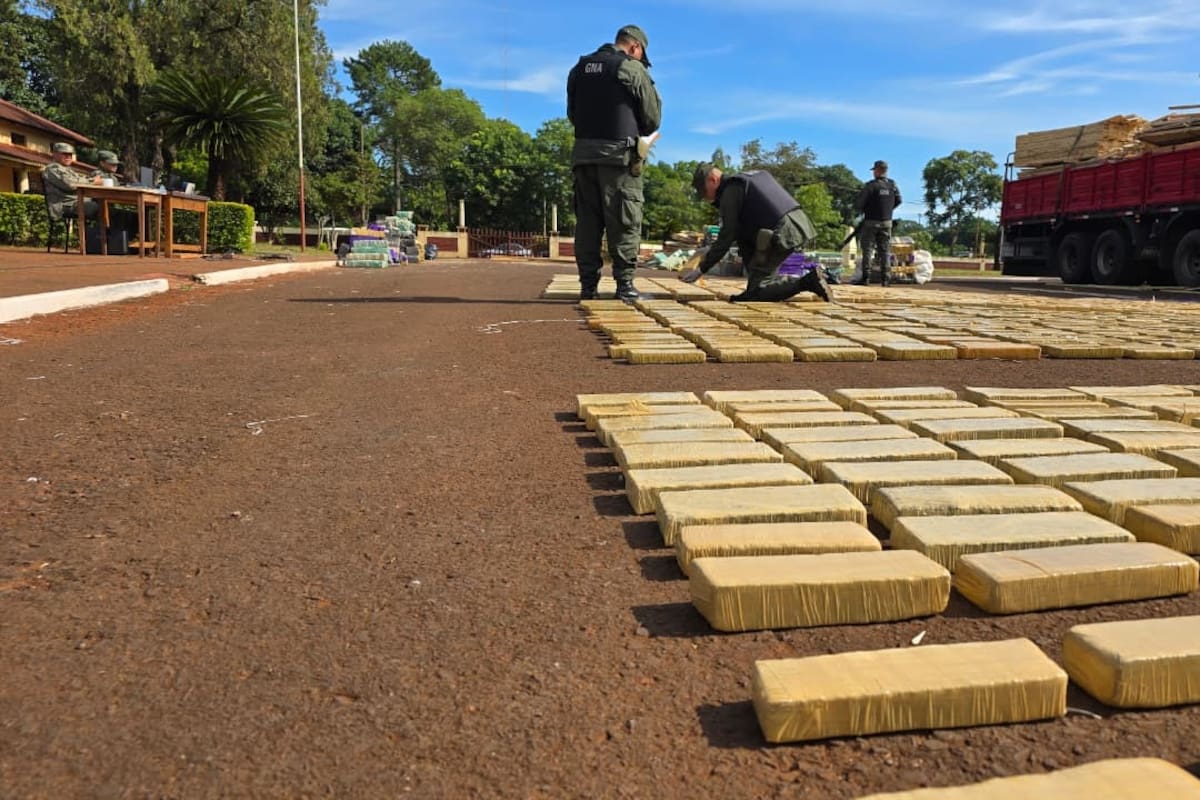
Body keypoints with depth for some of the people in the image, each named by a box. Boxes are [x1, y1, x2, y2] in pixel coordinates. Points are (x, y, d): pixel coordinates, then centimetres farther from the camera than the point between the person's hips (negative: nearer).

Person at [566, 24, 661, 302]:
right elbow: (652, 118, 2)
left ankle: (588, 284, 4)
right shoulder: (632, 68, -1)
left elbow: (572, 113, 19)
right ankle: (624, 283, -5)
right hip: (619, 154, -5)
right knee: (624, 222, -1)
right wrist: (636, 133, 20)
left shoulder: (580, 68, 15)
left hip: (583, 152, 5)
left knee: (587, 220, 6)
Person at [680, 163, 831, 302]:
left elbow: (726, 237, -8)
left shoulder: (730, 190, -3)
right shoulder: (747, 178, 26)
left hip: (782, 235, -9)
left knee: (755, 292, -4)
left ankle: (808, 282, -15)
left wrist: (701, 269, -5)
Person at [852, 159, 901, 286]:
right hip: (887, 222, 4)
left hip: (871, 221, -4)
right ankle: (885, 278, 5)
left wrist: (862, 211, 8)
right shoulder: (893, 185, 5)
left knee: (867, 249, 0)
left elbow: (859, 203, -12)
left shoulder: (870, 185, -13)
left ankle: (866, 277, -7)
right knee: (885, 250, 8)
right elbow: (898, 201, 15)